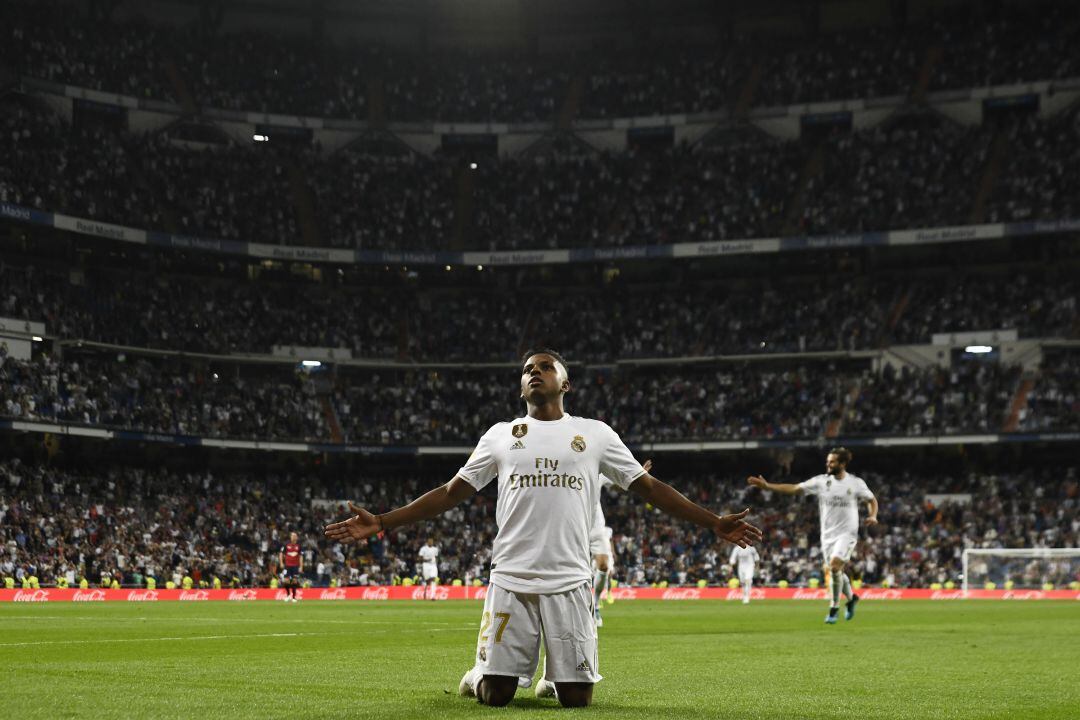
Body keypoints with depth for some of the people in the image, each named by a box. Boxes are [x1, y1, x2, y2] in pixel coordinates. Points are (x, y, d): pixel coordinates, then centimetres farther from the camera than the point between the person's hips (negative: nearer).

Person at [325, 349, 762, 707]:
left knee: (577, 697, -2)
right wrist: (381, 523, 3)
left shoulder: (595, 433, 11)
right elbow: (451, 493, 12)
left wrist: (715, 523, 3)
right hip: (510, 580, 0)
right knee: (495, 695, -2)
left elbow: (649, 488, 11)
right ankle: (476, 677, 32)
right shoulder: (501, 435, 13)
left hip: (570, 583, 0)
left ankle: (552, 681, 32)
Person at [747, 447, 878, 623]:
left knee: (834, 566, -22)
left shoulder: (856, 483, -4)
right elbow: (794, 489, -2)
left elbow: (872, 500, 11)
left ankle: (833, 609, -8)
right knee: (837, 573, 9)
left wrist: (873, 516, -9)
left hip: (847, 533, -4)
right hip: (828, 534, 4)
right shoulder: (821, 481, 0)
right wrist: (767, 486, -10)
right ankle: (851, 598, 38)